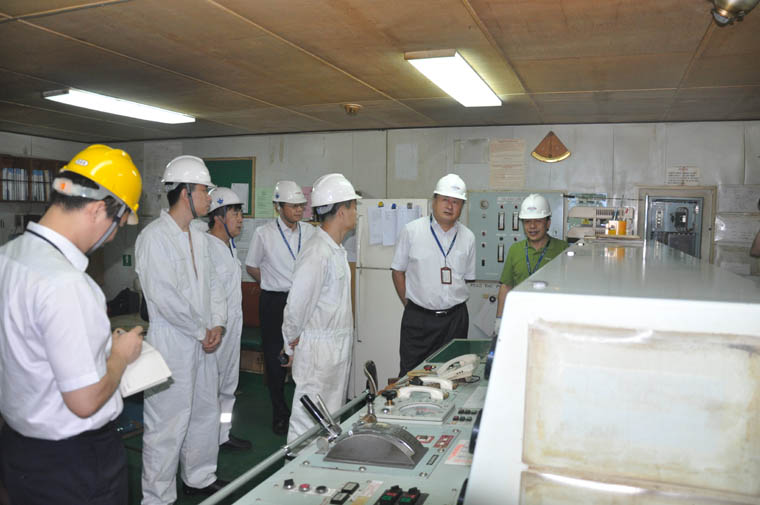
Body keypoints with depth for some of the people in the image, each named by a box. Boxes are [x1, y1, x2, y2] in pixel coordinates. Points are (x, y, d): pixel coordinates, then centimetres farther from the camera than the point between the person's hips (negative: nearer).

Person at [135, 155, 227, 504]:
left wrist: (217, 325, -1)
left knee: (206, 414, 19)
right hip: (172, 345, -9)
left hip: (203, 343, 9)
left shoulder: (199, 238, 11)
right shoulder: (154, 237, -16)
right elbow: (164, 297, -21)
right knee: (167, 426, 1)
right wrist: (202, 331, -13)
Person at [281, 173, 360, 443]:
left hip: (338, 348, 10)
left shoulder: (336, 250, 12)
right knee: (308, 423, -1)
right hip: (319, 350, -10)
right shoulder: (317, 253, -21)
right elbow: (296, 305, -19)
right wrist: (292, 346, -6)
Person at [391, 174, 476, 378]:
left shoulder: (468, 237, 7)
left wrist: (452, 305, 9)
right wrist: (409, 304, 3)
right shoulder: (412, 231, -1)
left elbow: (468, 278, 15)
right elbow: (398, 271, 5)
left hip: (455, 318, 3)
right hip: (417, 318, -2)